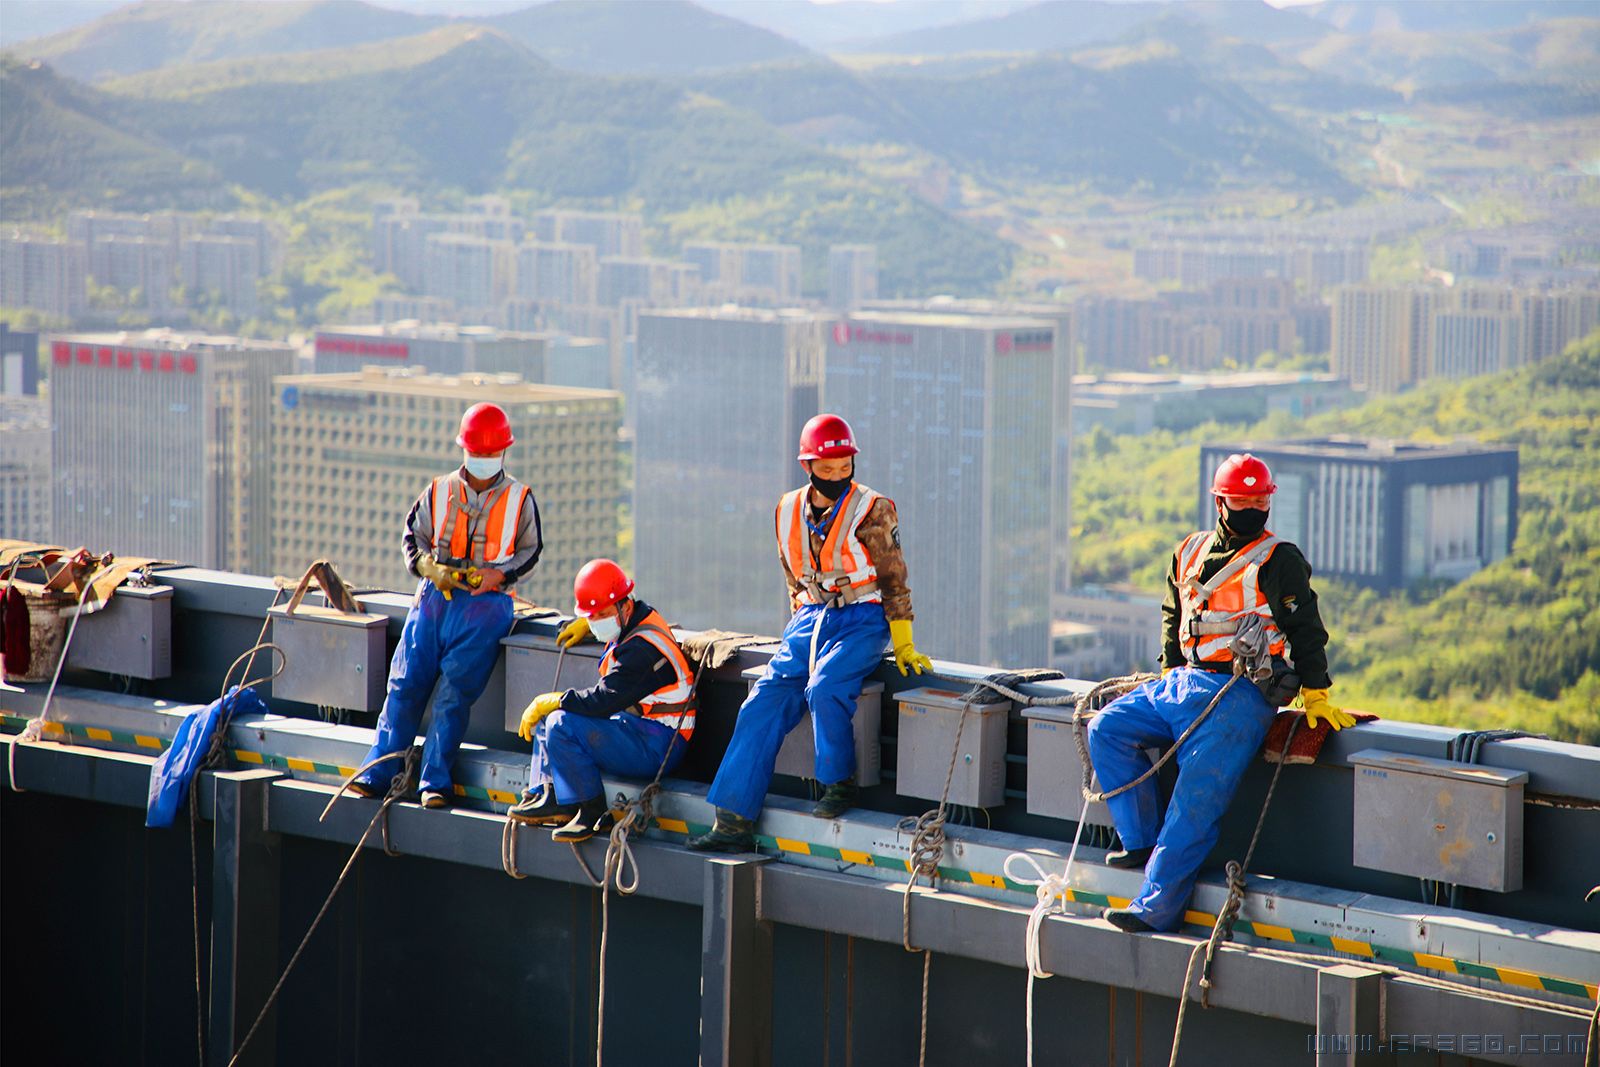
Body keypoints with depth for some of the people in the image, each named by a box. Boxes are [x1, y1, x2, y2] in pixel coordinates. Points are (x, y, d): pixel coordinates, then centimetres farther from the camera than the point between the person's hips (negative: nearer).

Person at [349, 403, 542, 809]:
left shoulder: (520, 500, 8)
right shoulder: (439, 492, 12)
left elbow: (530, 550, 12)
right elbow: (413, 537, 15)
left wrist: (500, 573, -8)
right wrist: (430, 567, -6)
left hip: (486, 602, -2)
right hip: (435, 593, 2)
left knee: (455, 689, -12)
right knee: (406, 682, -6)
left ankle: (435, 781, -10)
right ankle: (378, 773, -3)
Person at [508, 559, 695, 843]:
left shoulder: (643, 649, -24)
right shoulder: (641, 616, 8)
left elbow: (603, 700, -27)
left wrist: (549, 702, -17)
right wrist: (585, 625, 23)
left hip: (656, 745, -11)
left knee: (562, 724, -25)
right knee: (549, 714, 18)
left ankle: (592, 814, -19)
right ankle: (547, 796, 6)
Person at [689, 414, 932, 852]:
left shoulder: (872, 510, -7)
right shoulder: (789, 511, 7)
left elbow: (892, 579, -4)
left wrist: (903, 645, -6)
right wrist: (801, 631, 12)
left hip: (862, 619, -5)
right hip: (811, 616, 5)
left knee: (824, 688, -32)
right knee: (767, 697, -14)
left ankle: (840, 784, -8)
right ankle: (734, 823, -16)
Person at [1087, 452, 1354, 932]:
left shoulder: (1280, 561, 0)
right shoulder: (1190, 553, 16)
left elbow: (1306, 630, -1)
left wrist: (1315, 695, -6)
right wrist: (1169, 673, 20)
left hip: (1242, 693, -7)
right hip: (1185, 681, 7)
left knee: (1197, 796, -15)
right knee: (1106, 728, -6)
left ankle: (1156, 906, -17)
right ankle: (1141, 841, -2)